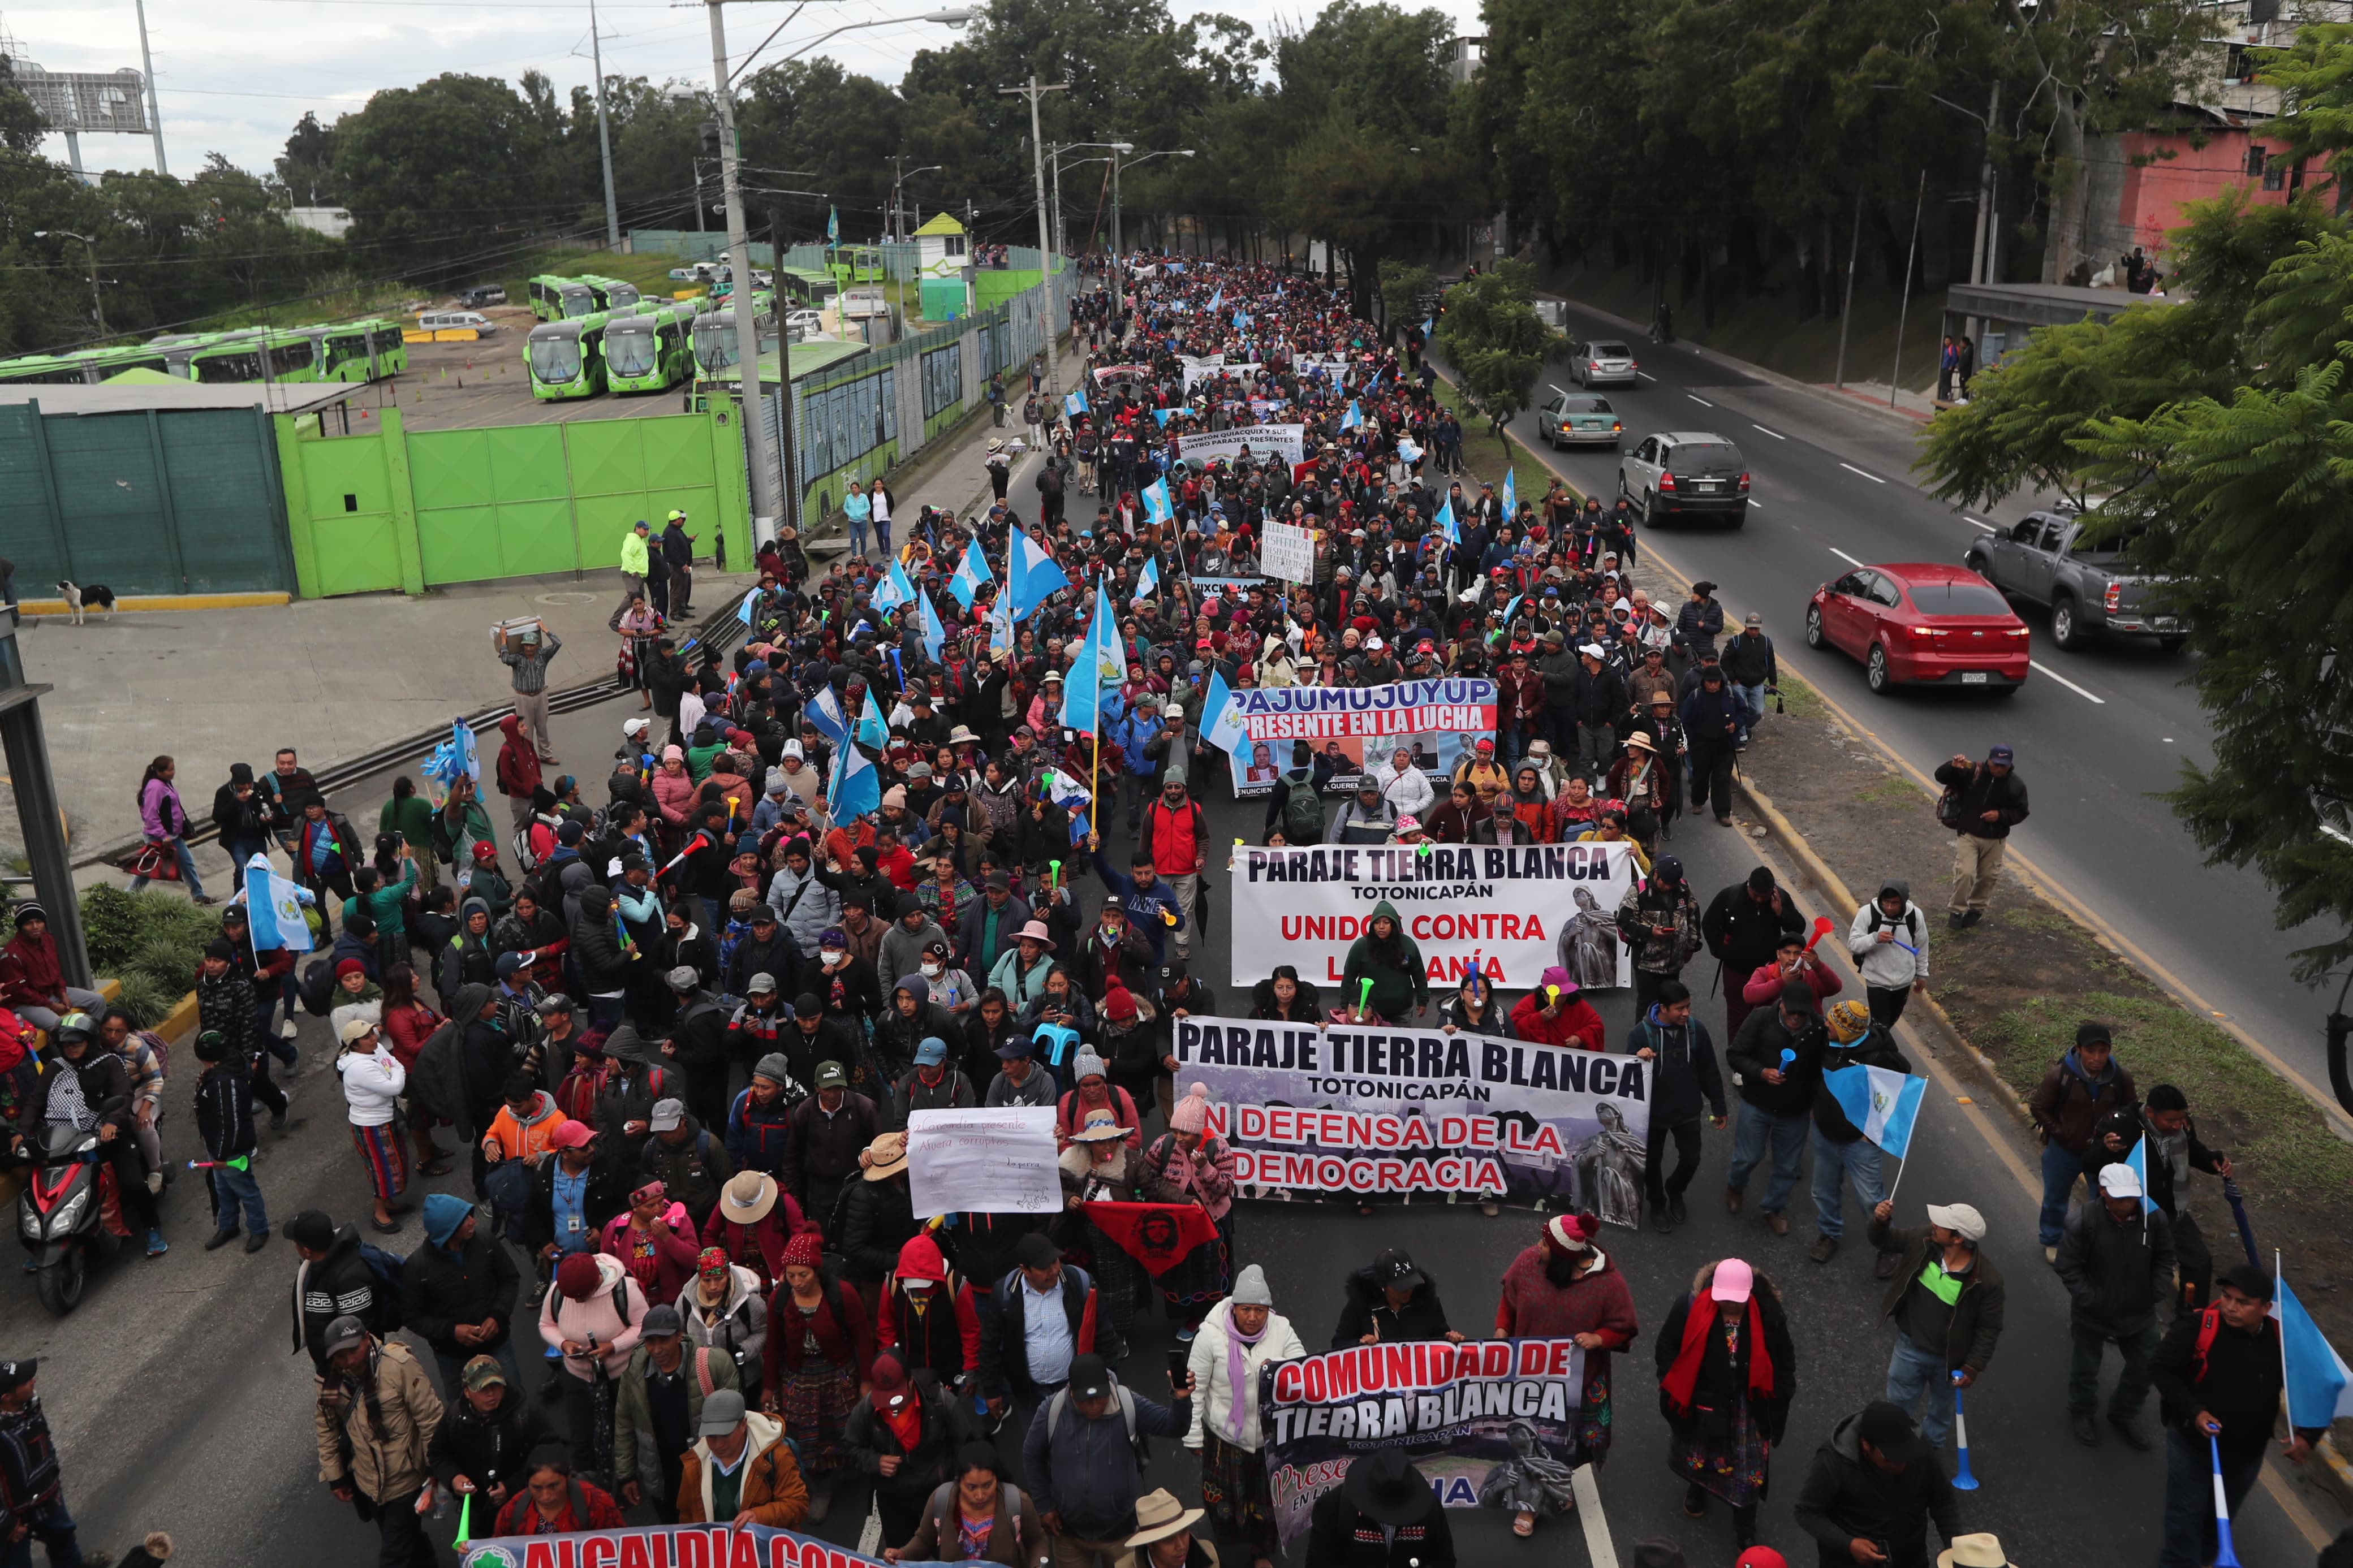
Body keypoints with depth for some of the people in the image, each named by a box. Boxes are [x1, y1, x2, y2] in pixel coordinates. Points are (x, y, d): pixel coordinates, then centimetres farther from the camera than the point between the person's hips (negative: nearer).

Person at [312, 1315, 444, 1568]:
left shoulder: (399, 1364, -26)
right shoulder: (330, 1378, -9)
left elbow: (430, 1417, -19)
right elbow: (326, 1428, 5)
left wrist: (436, 1468, -13)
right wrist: (334, 1476, 9)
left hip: (406, 1478, -5)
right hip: (367, 1479, 5)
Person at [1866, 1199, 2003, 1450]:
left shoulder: (1987, 1281, -31)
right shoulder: (1924, 1241, -22)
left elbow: (1989, 1329, -17)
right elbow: (1884, 1242, -5)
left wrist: (1973, 1367, -14)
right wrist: (1880, 1221, -26)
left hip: (1947, 1359, -2)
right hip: (1909, 1347, 2)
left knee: (1943, 1405, 29)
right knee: (1898, 1402, 23)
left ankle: (1932, 1444, 58)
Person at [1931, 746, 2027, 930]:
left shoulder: (2016, 785, -8)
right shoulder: (1972, 772, -14)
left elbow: (2021, 813, 0)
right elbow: (1941, 777, -13)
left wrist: (2000, 815, -19)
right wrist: (1953, 766, -34)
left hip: (1995, 840, 3)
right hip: (1968, 834, -2)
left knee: (1988, 876, 16)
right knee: (1965, 873, -13)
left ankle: (1977, 908, 39)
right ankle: (1956, 910, 6)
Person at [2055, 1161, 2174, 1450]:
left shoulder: (2154, 1217, -18)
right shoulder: (2083, 1222, -28)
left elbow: (2164, 1260, -1)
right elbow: (2068, 1268, -19)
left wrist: (2156, 1294, -11)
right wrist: (2092, 1301, -22)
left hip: (2140, 1314, 3)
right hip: (2092, 1315, -3)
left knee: (2145, 1369, 20)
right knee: (2085, 1368, 19)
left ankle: (2122, 1416, 47)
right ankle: (2080, 1414, 47)